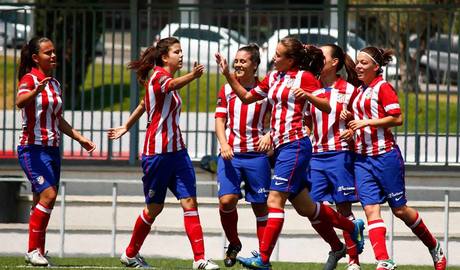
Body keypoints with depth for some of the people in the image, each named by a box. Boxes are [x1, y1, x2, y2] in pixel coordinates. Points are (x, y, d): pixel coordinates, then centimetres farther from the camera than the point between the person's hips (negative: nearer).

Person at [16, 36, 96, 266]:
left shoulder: (55, 84, 15)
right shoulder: (29, 79, -9)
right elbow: (20, 101, -31)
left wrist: (80, 138, 19)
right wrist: (36, 91, -50)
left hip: (52, 150, 8)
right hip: (33, 148, -8)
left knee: (42, 202, 7)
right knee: (48, 195, -19)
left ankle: (38, 252, 12)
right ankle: (33, 250, -13)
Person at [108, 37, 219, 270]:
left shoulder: (167, 77, 15)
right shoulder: (158, 75, -12)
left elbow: (145, 104, 28)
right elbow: (172, 85, -37)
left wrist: (126, 126, 39)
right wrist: (191, 76, -57)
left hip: (177, 150, 8)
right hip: (157, 152, -8)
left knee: (189, 202, -5)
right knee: (154, 207, 4)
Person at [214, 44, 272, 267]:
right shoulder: (226, 90, 9)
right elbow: (220, 121, 7)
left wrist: (268, 135, -18)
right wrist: (224, 144, -10)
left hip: (256, 155, -1)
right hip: (230, 154, 1)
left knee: (260, 206, 2)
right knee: (226, 200, -15)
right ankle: (233, 244, 8)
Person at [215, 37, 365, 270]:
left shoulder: (304, 76, -6)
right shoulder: (273, 77, 16)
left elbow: (326, 107, -10)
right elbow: (246, 96, 26)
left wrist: (307, 95, -27)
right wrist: (227, 74, 17)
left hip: (295, 144, -9)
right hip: (280, 146, 9)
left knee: (274, 200, -16)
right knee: (304, 207, 14)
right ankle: (352, 227, 32)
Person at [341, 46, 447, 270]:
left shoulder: (383, 87, -7)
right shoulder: (359, 92, 15)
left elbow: (397, 118, -15)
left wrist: (367, 122, -18)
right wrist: (350, 118, 8)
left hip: (385, 154, -7)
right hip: (362, 157, 7)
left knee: (399, 209, 2)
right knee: (370, 208, -8)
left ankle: (434, 248, 22)